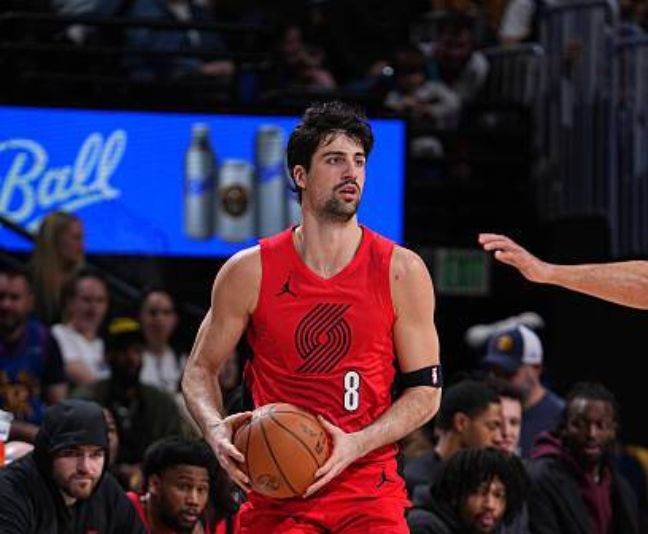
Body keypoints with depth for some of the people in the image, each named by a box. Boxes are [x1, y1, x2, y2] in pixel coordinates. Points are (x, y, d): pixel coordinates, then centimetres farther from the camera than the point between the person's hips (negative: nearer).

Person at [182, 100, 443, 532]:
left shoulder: (402, 272, 0)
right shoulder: (250, 272, 1)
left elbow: (426, 391, 2)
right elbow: (200, 370, 11)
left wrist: (356, 445, -13)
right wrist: (216, 430, -10)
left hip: (369, 492, 0)